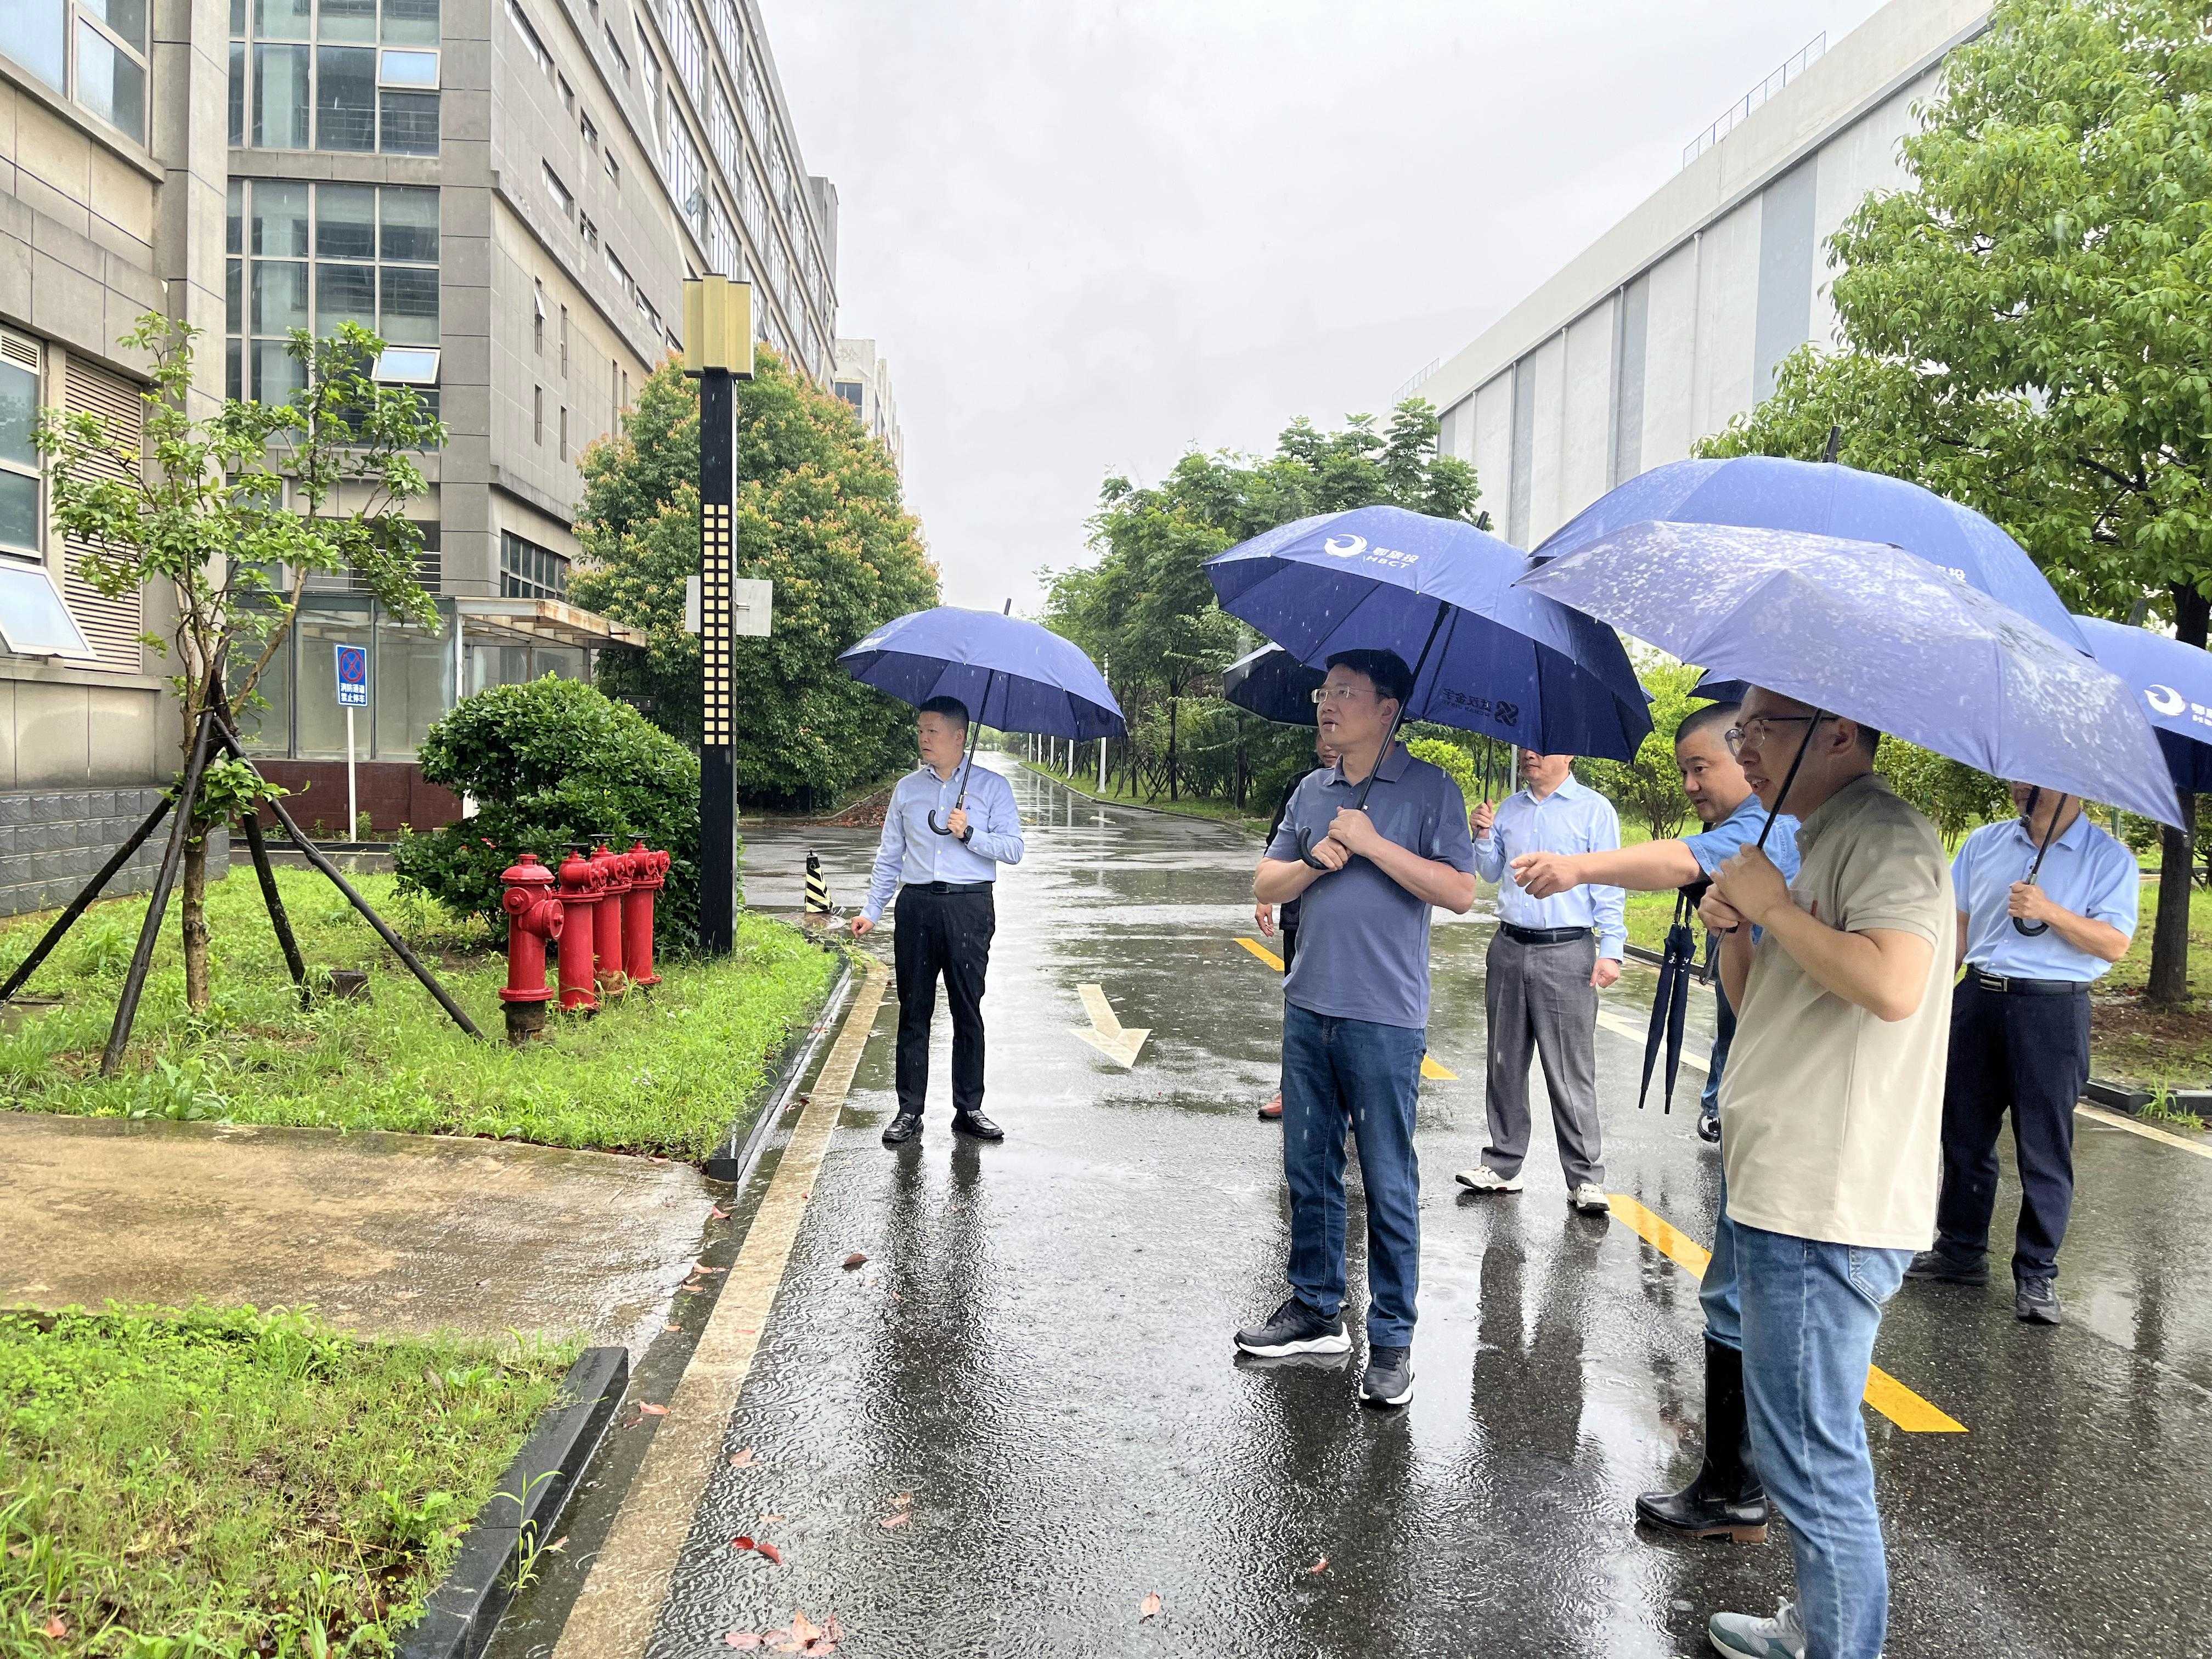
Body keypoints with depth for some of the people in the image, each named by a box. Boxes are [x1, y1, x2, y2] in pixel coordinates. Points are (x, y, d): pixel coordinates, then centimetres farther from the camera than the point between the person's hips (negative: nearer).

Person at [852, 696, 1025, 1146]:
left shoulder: (991, 786, 4)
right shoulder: (907, 788, 13)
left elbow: (1014, 848, -1)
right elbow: (889, 855, 15)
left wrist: (971, 834, -14)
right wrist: (872, 909, 8)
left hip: (969, 907, -2)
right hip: (916, 906, 2)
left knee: (968, 1011, 3)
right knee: (914, 1011, 4)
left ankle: (969, 1109, 12)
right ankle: (909, 1110, 10)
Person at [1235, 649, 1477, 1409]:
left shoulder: (1429, 789, -5)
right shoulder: (1311, 792, 11)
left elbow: (1459, 892, -14)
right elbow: (1265, 884, 10)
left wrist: (1374, 843, -17)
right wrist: (1315, 862, -9)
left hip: (1384, 1020, -6)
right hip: (1308, 1009, 6)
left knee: (1388, 1184, 2)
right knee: (1309, 1169, 14)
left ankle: (1392, 1340, 14)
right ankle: (1316, 1310, 29)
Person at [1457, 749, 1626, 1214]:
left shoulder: (1594, 809, -1)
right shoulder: (1509, 810, 14)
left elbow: (1608, 883, -4)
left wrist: (1611, 950, -11)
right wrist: (1483, 837, 3)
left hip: (1566, 953, -5)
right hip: (1509, 948, 5)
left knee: (1571, 1071, -4)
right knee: (1505, 1064, 10)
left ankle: (1586, 1177, 4)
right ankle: (1503, 1164, 18)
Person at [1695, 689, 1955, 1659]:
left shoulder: (1886, 838, -13)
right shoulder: (1815, 844, 18)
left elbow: (1893, 985, -31)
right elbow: (1755, 1005, 21)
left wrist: (1774, 906, -18)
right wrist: (1736, 930, 2)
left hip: (1828, 1211, -11)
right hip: (1786, 1194, 11)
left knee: (1809, 1457, -3)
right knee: (1802, 1443, 22)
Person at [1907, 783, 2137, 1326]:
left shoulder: (2109, 858, -2)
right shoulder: (1984, 843, 10)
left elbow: (2115, 944, -9)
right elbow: (1956, 924, 14)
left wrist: (2049, 911, -21)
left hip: (2051, 1013, -4)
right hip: (1978, 998, 4)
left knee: (2045, 1148, 1)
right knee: (1964, 1133, 12)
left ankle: (2037, 1275, 13)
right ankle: (1961, 1251, 26)